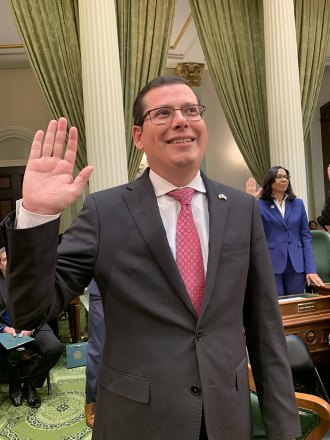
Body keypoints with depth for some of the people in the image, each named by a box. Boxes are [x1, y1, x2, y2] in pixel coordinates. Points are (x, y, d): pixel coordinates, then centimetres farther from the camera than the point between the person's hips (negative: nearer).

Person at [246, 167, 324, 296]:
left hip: (296, 265, 3)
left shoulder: (298, 203, 9)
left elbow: (306, 236, 7)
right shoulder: (260, 205, 0)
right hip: (271, 265, -3)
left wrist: (311, 269, -1)